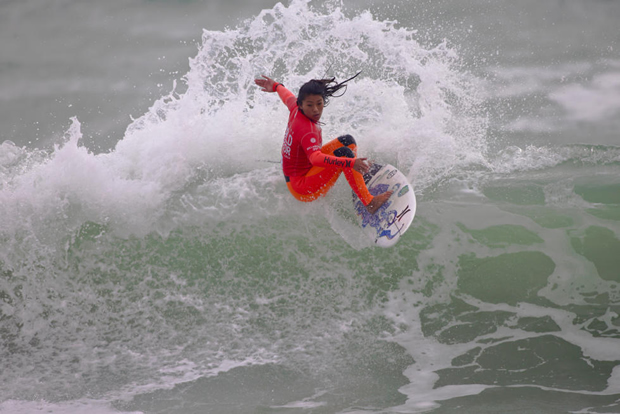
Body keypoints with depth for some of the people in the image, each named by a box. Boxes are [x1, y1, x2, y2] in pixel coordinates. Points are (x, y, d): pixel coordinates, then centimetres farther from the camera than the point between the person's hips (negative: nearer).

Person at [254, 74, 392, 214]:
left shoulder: (296, 109, -5)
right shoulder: (307, 130, -32)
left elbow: (287, 96, 20)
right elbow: (316, 159, -50)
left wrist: (276, 86, 44)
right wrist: (351, 163, -62)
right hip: (302, 189, -10)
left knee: (347, 141, 6)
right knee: (344, 152, -26)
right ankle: (369, 202, -27)